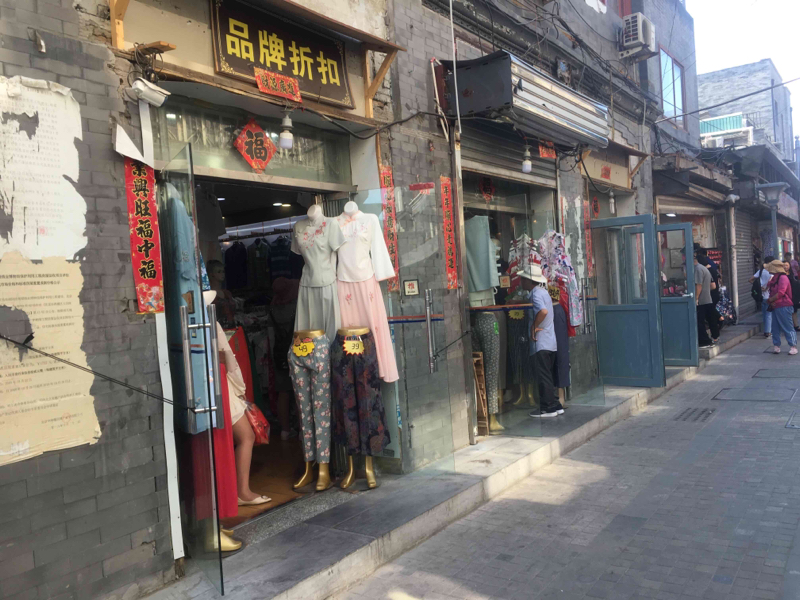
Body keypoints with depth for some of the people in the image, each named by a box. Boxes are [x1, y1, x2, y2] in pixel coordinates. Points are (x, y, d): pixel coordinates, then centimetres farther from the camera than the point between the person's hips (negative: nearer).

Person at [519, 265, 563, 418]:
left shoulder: (536, 293, -15)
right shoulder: (542, 291, 16)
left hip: (541, 343, -10)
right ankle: (555, 405, 20)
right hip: (550, 342, 10)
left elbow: (543, 311, -31)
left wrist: (534, 327, -20)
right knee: (547, 375, 16)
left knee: (543, 376, -3)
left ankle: (548, 408, 3)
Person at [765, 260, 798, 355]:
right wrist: (770, 301, 2)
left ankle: (793, 346, -2)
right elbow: (772, 292, 21)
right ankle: (776, 346, 15)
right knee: (775, 327, 10)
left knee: (787, 327, -6)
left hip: (784, 307, -10)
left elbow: (780, 293, -21)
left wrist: (770, 300, -9)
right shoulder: (774, 278, 17)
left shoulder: (783, 278, -13)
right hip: (775, 307, 10)